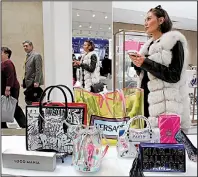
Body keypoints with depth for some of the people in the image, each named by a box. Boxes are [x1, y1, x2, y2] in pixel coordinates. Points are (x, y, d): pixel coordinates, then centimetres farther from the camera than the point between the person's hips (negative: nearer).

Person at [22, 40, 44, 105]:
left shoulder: (36, 55, -9)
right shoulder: (28, 56, 18)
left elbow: (38, 70, -16)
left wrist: (36, 82, -21)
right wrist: (24, 81, 14)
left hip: (34, 83, -9)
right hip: (29, 83, 9)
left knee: (35, 101, -6)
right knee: (28, 99, 9)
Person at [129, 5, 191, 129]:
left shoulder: (174, 42, -3)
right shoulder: (149, 44, 17)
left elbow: (174, 76, -14)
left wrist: (145, 63, -17)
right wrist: (137, 64, 0)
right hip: (148, 100, 6)